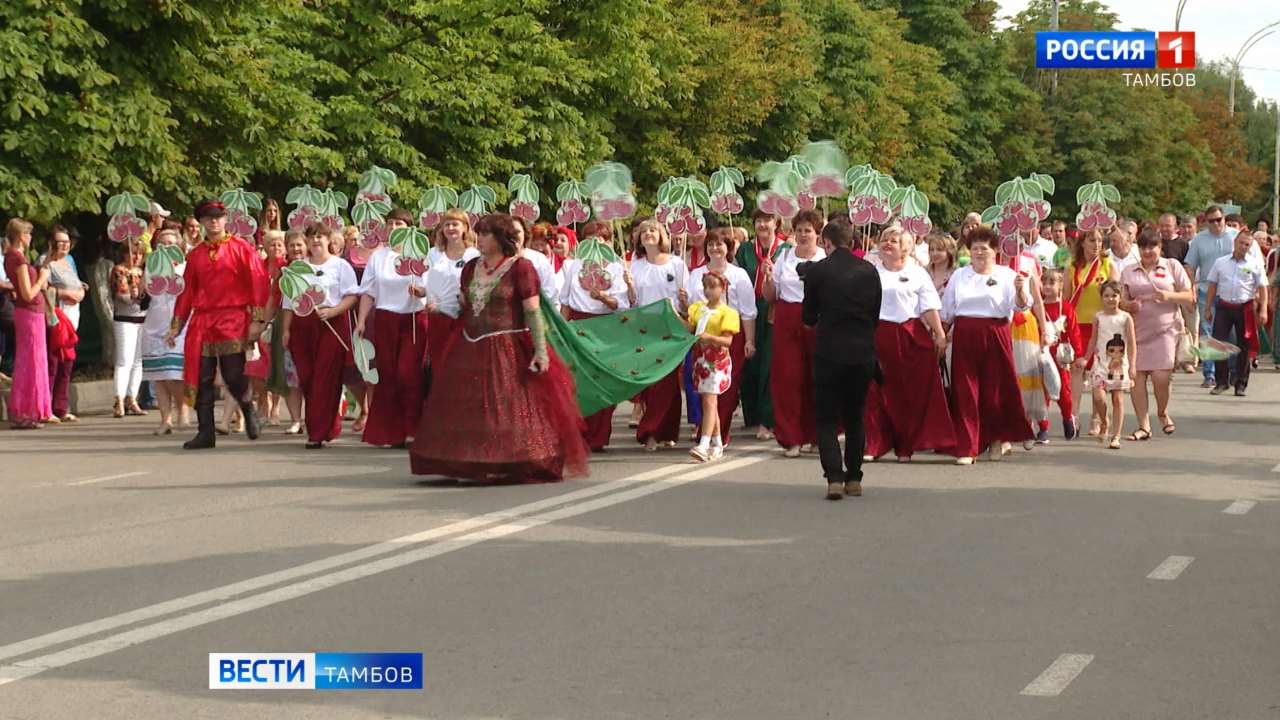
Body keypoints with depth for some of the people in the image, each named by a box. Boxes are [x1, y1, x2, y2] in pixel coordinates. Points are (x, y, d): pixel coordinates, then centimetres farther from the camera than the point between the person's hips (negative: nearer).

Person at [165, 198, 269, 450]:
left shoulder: (241, 248, 1)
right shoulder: (195, 255, 13)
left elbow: (258, 283, -3)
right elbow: (187, 292, 16)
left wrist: (257, 320, -10)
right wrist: (176, 326, 13)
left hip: (233, 321, -4)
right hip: (202, 323, 4)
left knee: (234, 377, -10)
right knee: (202, 379, 0)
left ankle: (249, 411, 20)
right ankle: (205, 433, 6)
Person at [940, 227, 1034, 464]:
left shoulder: (1006, 275, 4)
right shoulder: (959, 276, 13)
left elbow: (1022, 306, -7)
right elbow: (946, 311, 19)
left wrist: (1020, 290, -26)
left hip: (995, 336, -2)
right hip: (964, 337, 2)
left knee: (995, 389, 3)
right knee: (965, 392, -3)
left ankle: (997, 438, 27)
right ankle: (966, 448, -1)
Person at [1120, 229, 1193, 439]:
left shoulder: (1172, 266, 7)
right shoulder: (1129, 272, 12)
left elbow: (1190, 297, 6)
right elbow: (1121, 301, 12)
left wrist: (1169, 296, -12)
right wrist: (1130, 305, -12)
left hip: (1165, 330, -2)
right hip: (1137, 332, 2)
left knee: (1161, 377, -12)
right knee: (1136, 377, -4)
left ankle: (1163, 413, 18)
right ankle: (1144, 426, 5)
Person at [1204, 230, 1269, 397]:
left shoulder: (1255, 264, 3)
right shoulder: (1220, 262, 8)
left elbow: (1262, 288, 2)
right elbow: (1212, 286, 10)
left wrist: (1263, 310, -7)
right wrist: (1208, 308, 7)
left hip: (1245, 308, -1)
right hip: (1223, 307, 1)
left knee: (1244, 346, 4)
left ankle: (1241, 384, 12)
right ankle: (1221, 382, 5)